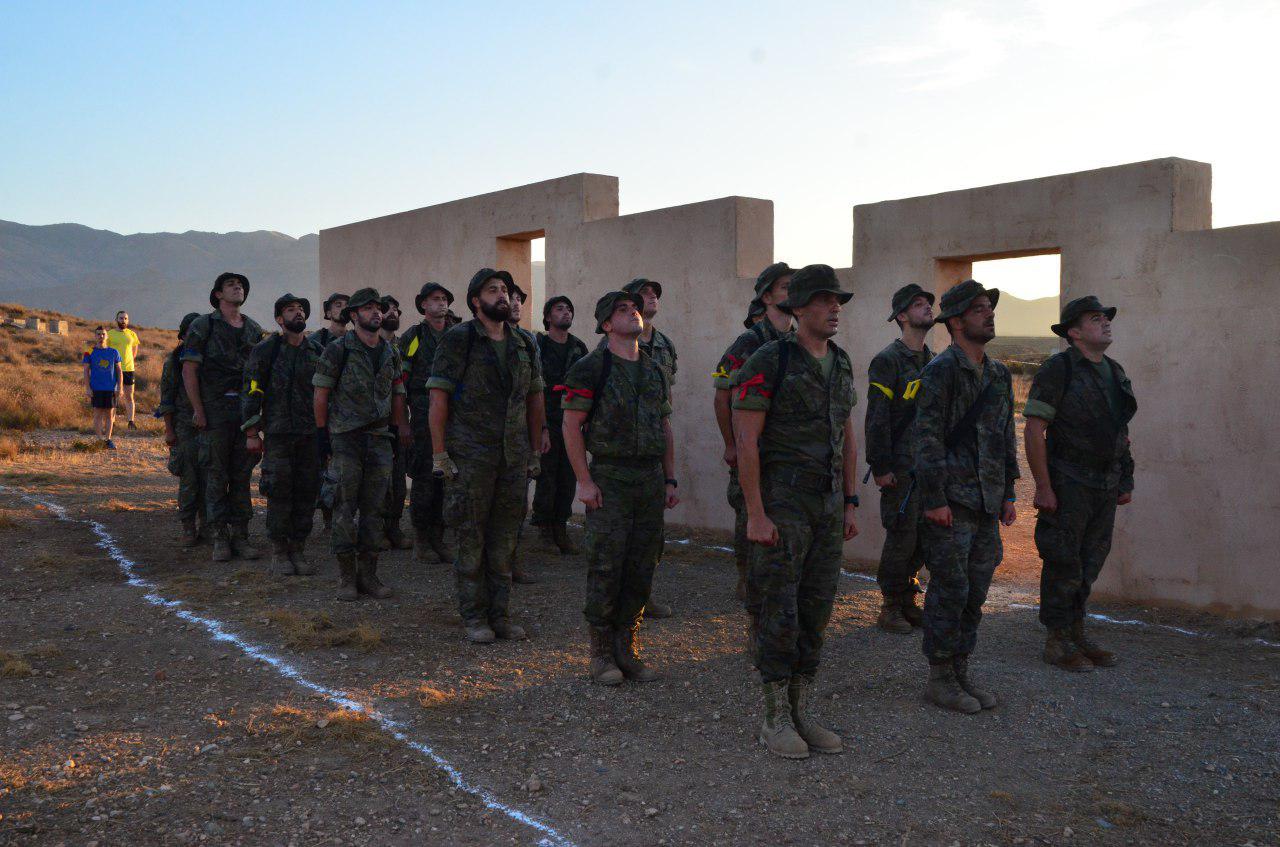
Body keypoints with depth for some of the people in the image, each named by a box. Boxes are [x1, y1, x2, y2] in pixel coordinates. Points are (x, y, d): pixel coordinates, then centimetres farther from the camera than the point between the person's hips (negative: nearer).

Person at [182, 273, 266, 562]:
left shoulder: (254, 329, 12)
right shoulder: (203, 326, -1)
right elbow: (189, 370, -5)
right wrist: (198, 410, -11)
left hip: (246, 410, 4)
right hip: (215, 411, -4)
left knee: (242, 474, 6)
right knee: (216, 476, 0)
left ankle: (240, 535, 12)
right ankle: (220, 536, 6)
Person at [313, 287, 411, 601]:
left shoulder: (391, 352, 11)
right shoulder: (337, 350, -3)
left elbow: (397, 396, 16)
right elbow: (320, 395, -3)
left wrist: (401, 431, 10)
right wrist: (323, 434, -5)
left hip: (380, 438, 5)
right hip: (346, 438, -4)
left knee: (376, 509, 5)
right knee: (345, 508, -2)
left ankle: (368, 573, 13)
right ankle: (346, 576, 6)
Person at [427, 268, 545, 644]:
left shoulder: (523, 345, 11)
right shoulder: (458, 340, -5)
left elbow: (535, 401, 17)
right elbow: (438, 399, -8)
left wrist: (535, 453, 13)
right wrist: (440, 455, -12)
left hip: (514, 458, 5)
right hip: (470, 457, -5)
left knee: (504, 539, 10)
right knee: (472, 539, 2)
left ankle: (500, 614, 19)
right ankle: (474, 617, 12)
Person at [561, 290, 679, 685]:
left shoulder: (655, 371, 14)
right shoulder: (590, 368, -5)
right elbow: (571, 426, -8)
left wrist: (670, 480, 11)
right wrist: (584, 482, -12)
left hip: (651, 480, 6)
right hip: (610, 480, -6)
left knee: (641, 569, 7)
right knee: (606, 568, -2)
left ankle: (627, 649, 18)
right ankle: (601, 653, 10)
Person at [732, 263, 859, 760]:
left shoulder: (841, 365, 11)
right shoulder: (769, 362, -12)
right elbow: (746, 442, -14)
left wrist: (850, 504, 12)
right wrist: (755, 515, -18)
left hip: (829, 506, 7)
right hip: (783, 503, -7)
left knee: (816, 612, 10)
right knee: (779, 613, -2)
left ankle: (802, 714, 21)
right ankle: (775, 720, 11)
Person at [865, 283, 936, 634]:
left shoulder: (934, 362, 14)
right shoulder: (888, 360, -9)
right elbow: (877, 418, -13)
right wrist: (880, 467, -16)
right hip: (900, 469, -7)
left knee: (922, 538, 10)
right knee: (901, 538, -4)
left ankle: (908, 602, 23)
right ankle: (890, 608, 8)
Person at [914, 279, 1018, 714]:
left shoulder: (998, 374, 14)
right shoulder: (940, 371, -10)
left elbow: (1006, 436, 19)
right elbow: (927, 438, -15)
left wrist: (1008, 493, 15)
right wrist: (935, 499, -18)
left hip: (987, 503, 8)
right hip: (951, 503, -8)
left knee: (975, 593, 12)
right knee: (949, 592, -2)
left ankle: (961, 671, 23)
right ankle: (940, 678, 9)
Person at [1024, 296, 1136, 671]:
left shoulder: (1115, 372, 14)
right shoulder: (1058, 369, -11)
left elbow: (1122, 432, 20)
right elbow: (1034, 429, -15)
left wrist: (1125, 482, 14)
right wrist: (1043, 486, -18)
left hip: (1106, 485, 7)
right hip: (1068, 484, -7)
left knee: (1090, 562, 13)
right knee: (1063, 563, -2)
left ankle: (1077, 633, 24)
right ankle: (1057, 641, 8)